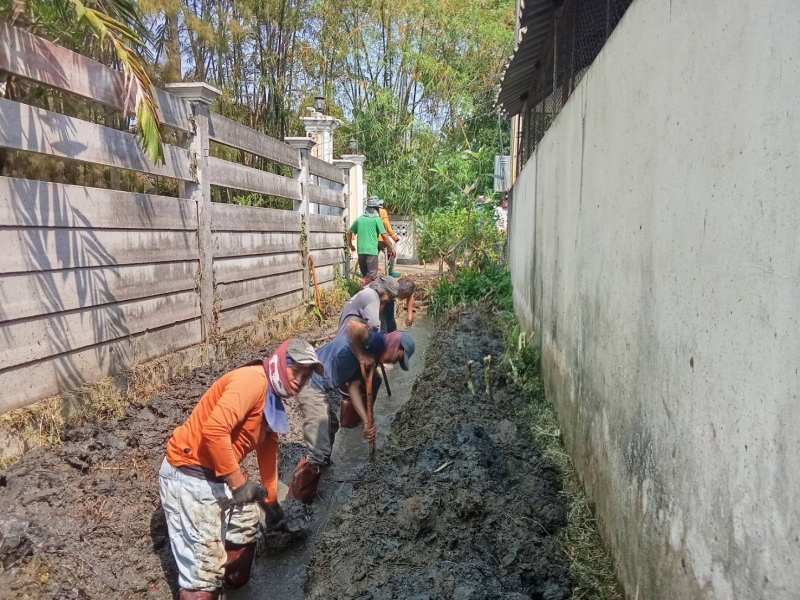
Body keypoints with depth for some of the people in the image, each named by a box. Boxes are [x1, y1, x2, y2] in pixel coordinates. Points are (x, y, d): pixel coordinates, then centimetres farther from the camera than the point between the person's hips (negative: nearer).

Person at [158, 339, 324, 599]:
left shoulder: (273, 400, 11)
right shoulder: (253, 380, -20)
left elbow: (268, 450, 22)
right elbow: (213, 430, -32)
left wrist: (272, 502, 28)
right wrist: (238, 482, -23)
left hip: (219, 476, 11)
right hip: (190, 477, -11)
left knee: (246, 525, 30)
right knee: (205, 570, -8)